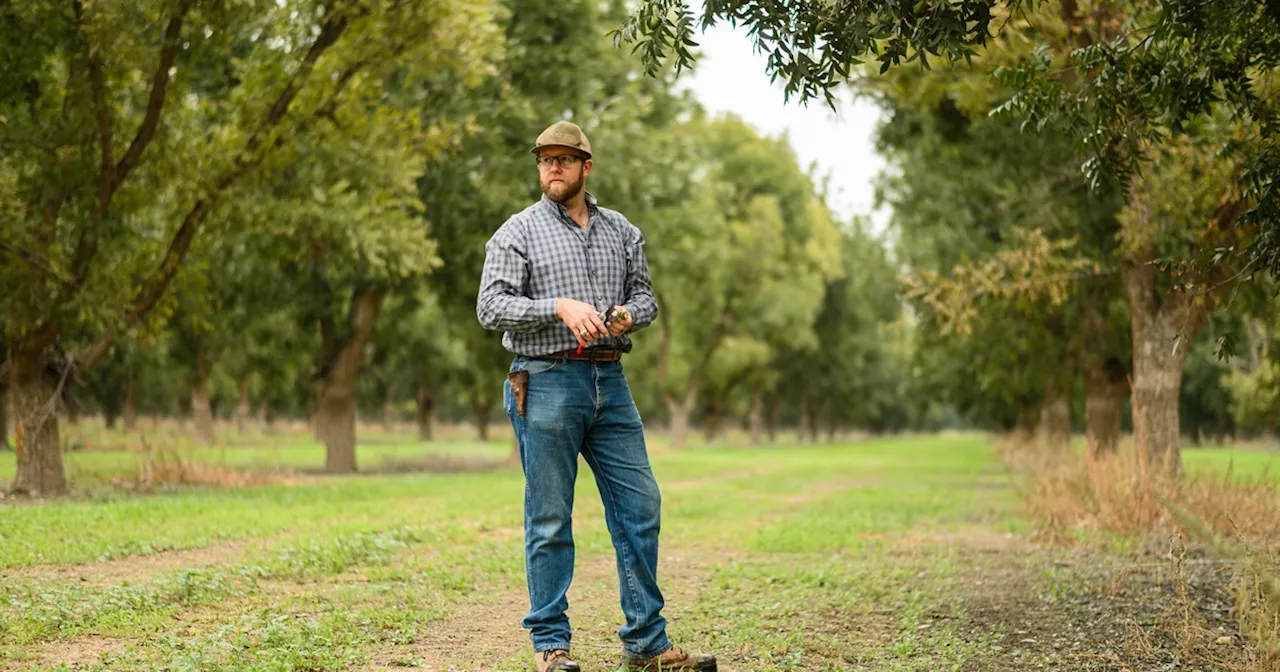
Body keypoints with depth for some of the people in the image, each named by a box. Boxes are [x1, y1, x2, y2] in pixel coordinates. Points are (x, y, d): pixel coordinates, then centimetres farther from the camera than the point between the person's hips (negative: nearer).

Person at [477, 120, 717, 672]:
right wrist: (560, 306, -19)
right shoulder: (518, 233, 0)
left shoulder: (622, 232, 14)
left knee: (639, 507, 3)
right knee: (550, 519, -1)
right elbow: (490, 306, -7)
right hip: (547, 382, -4)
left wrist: (629, 313, -5)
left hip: (610, 379, 5)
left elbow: (645, 294, 19)